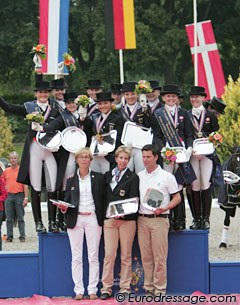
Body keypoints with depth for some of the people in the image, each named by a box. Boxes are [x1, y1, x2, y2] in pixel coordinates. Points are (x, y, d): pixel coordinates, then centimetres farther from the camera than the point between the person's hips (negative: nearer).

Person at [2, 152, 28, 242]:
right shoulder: (6, 171, 11)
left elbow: (25, 185, -2)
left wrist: (26, 197, -8)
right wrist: (4, 188, 3)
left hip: (19, 196, -3)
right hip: (8, 196, 3)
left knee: (20, 218, -1)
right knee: (9, 218, 4)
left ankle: (22, 236, 1)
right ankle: (9, 236, 7)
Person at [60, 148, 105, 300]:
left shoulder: (98, 177, 7)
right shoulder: (71, 179, 10)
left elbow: (103, 199, 6)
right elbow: (67, 199, 12)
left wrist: (103, 218, -2)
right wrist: (64, 207, -9)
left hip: (93, 218, -1)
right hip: (75, 219, 1)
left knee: (93, 257, -1)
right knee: (76, 257, 0)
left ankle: (93, 290, 2)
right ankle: (79, 290, 3)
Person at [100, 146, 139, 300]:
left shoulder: (133, 177, 3)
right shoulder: (107, 176, 14)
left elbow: (133, 199, -5)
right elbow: (104, 197, 15)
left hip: (127, 219, -2)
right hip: (109, 219, 2)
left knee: (126, 255, 2)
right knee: (109, 254, -3)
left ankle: (125, 287, 7)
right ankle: (106, 288, -1)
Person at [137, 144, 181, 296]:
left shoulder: (167, 176, 0)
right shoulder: (138, 176, 12)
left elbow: (177, 198, 1)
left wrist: (164, 208, -14)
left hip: (159, 219, -4)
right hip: (142, 219, 4)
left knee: (160, 257, -5)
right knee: (146, 256, 6)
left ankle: (160, 289, 0)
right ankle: (149, 288, 12)